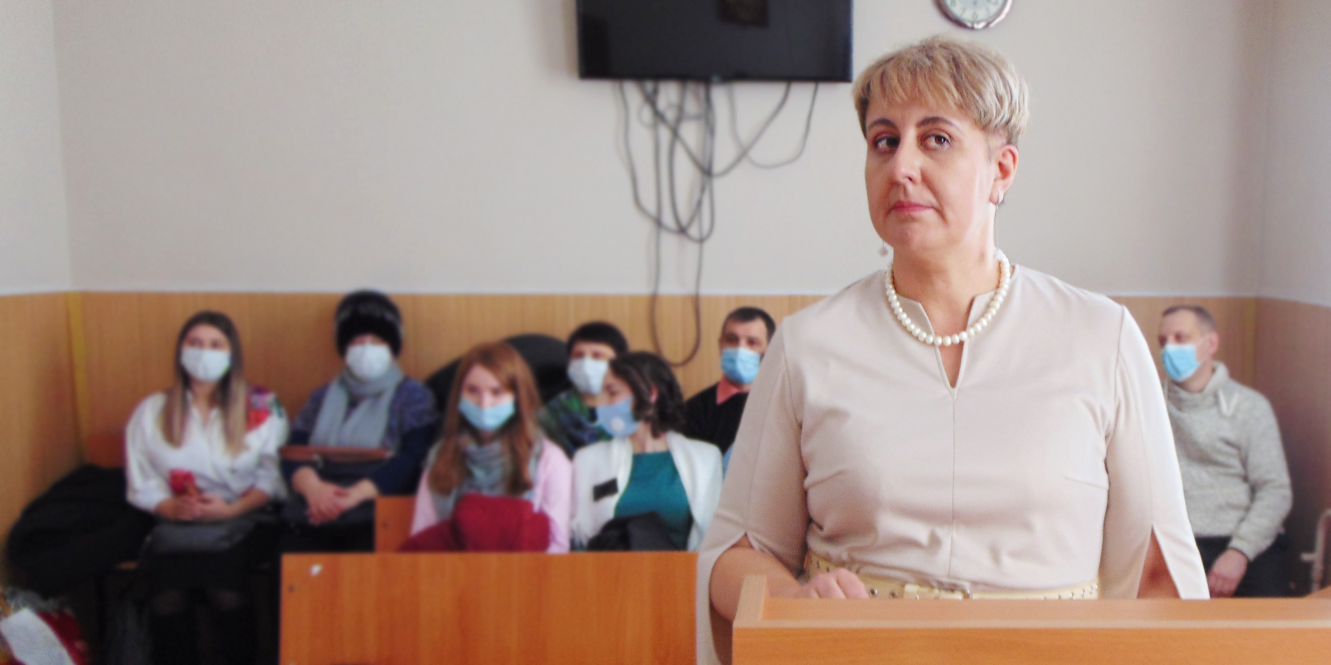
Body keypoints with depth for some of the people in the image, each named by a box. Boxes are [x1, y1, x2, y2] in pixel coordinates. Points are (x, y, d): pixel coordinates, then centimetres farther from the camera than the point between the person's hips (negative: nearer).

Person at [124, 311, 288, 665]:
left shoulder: (262, 409, 8)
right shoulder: (151, 411, 14)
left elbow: (271, 478, 2)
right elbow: (141, 484, 7)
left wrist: (232, 509, -13)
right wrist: (171, 507, -12)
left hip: (243, 520, -2)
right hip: (176, 524, 2)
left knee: (225, 589, -32)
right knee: (167, 595, -29)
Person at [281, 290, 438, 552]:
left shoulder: (412, 396, 10)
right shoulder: (322, 398, 23)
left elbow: (412, 460, -5)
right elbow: (292, 454, 9)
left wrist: (356, 494, -19)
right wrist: (312, 487, -14)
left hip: (376, 520, -3)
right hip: (312, 519, 3)